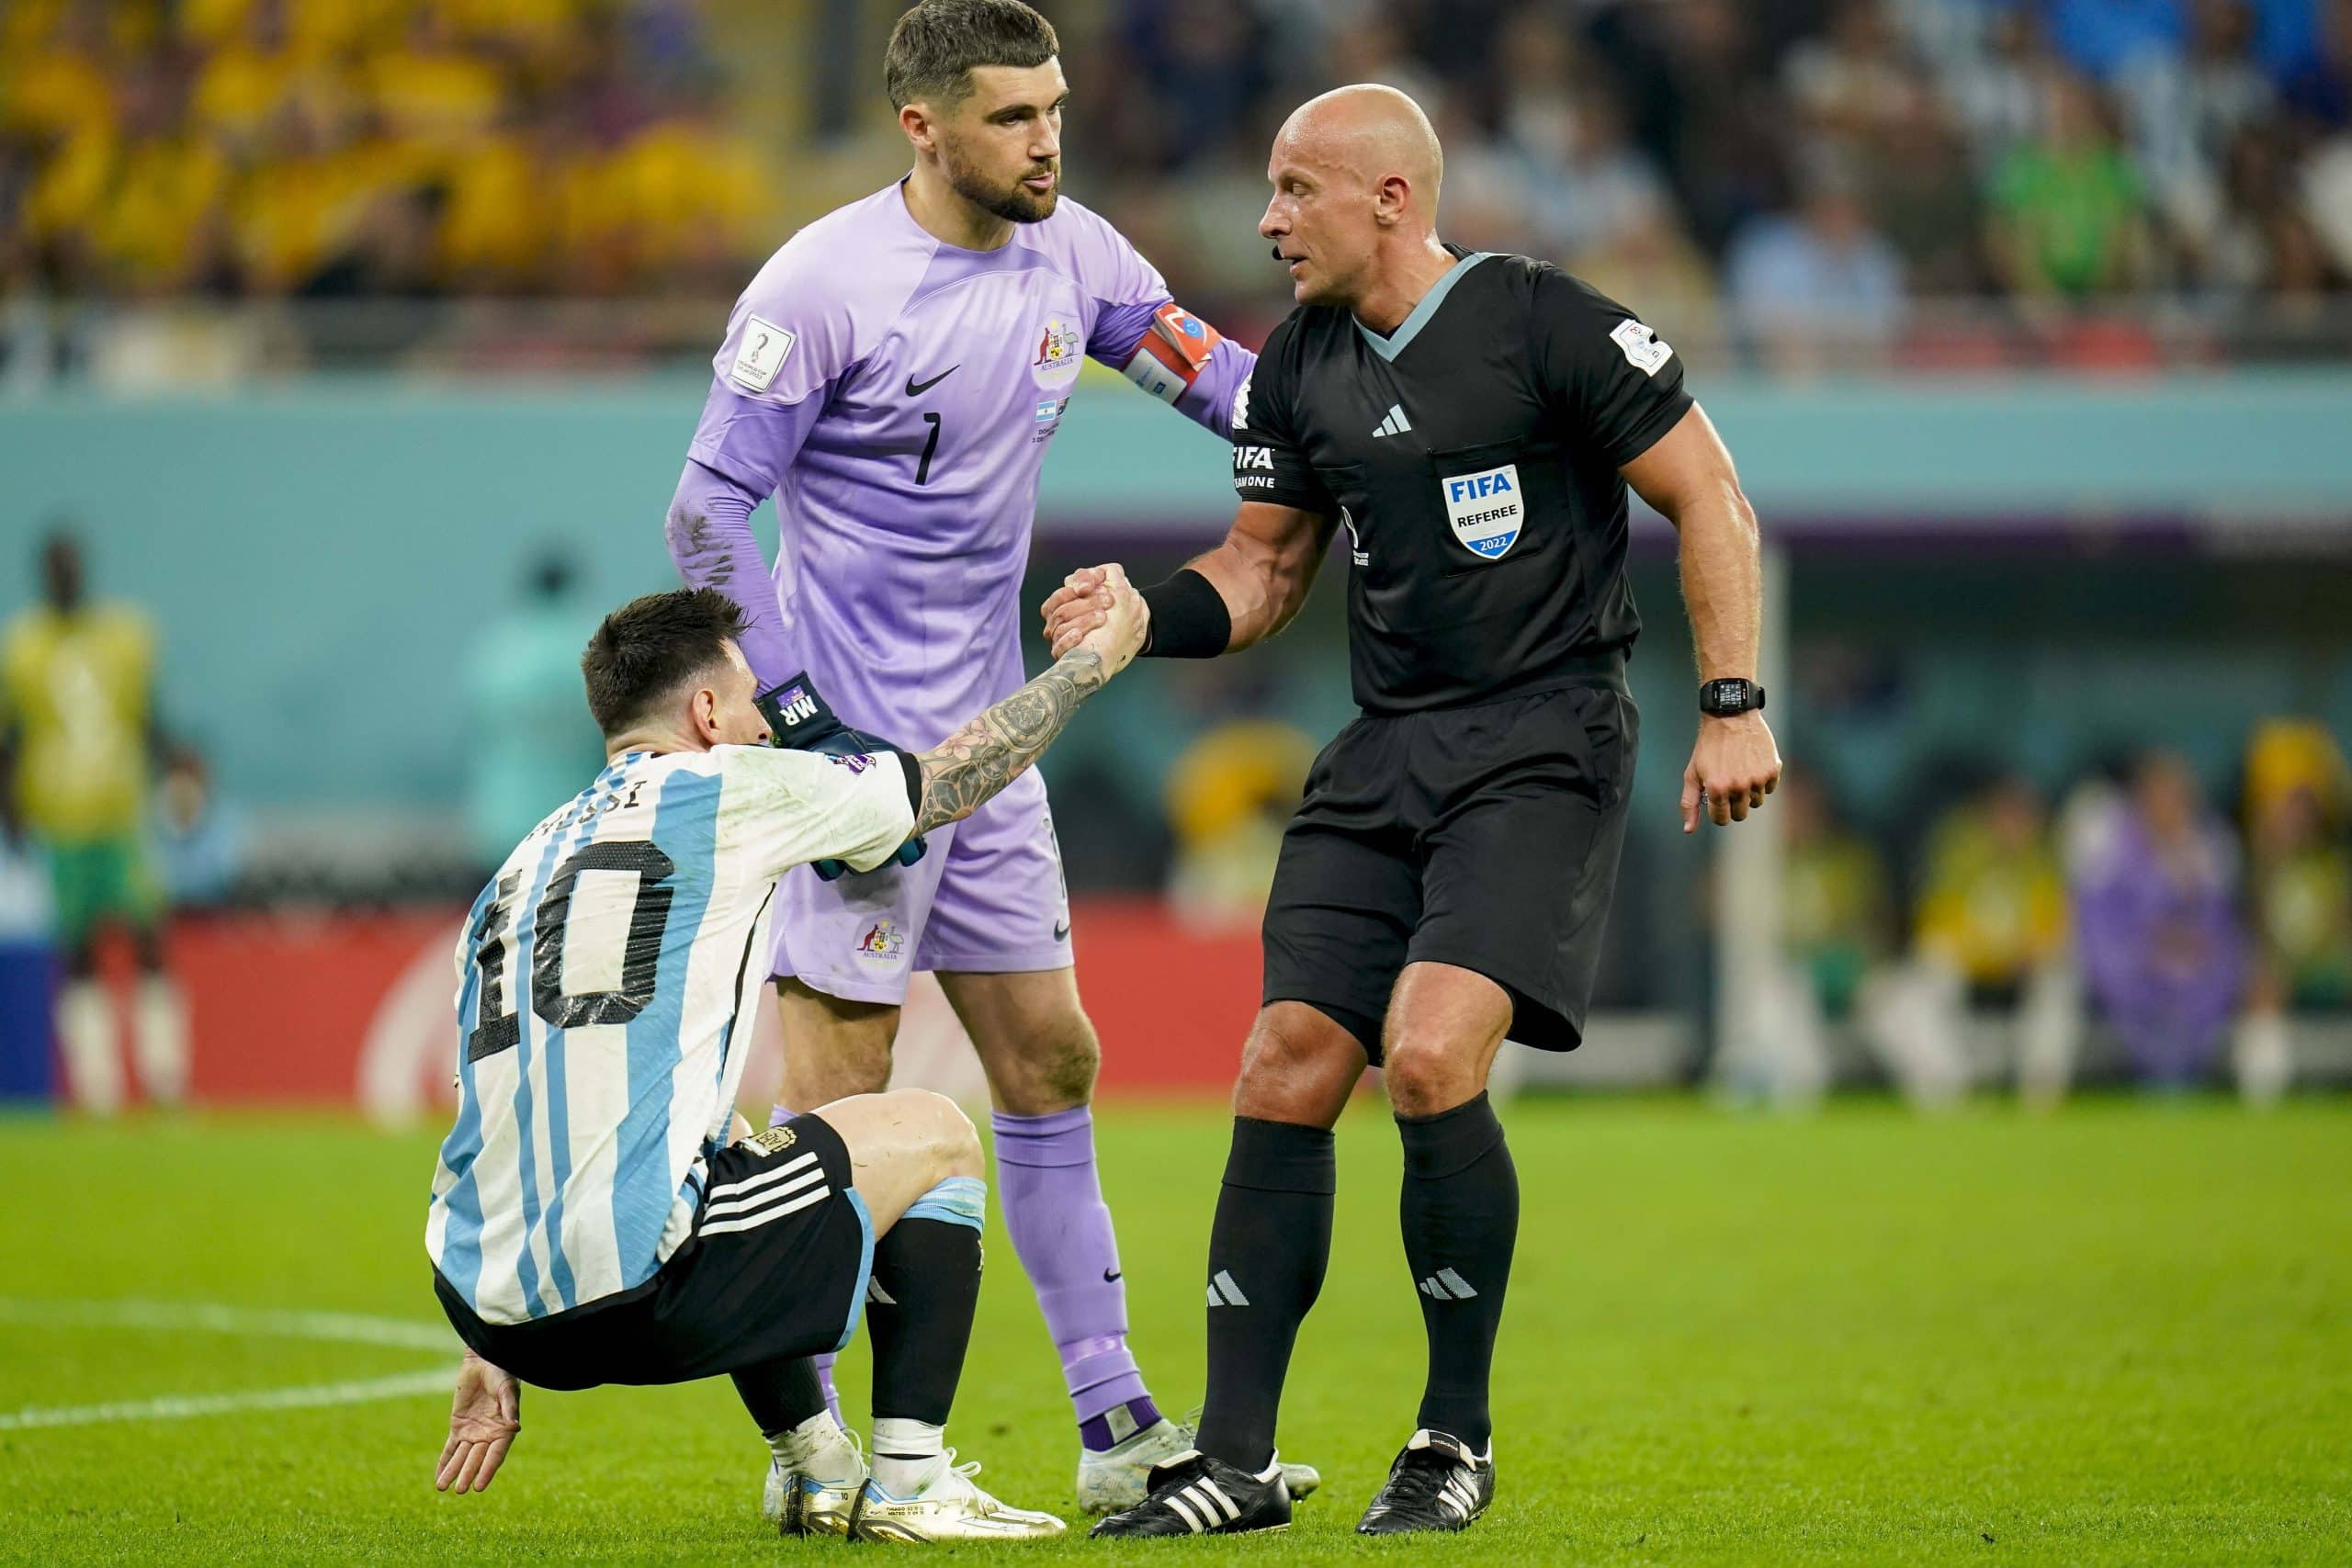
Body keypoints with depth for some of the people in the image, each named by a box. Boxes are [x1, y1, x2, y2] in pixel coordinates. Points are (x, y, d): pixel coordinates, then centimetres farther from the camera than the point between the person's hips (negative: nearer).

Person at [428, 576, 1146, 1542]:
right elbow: (958, 775, 17)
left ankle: (813, 1470, 34)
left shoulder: (518, 869, 24)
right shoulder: (724, 791, 4)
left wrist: (495, 1354, 30)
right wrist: (1095, 656, 33)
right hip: (638, 1292, -8)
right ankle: (908, 1485, 11)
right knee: (934, 1135, 14)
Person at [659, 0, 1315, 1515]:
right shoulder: (823, 284, -15)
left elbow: (1210, 373, 14)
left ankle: (1117, 1429, 16)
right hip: (860, 744, -8)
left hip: (986, 740, 8)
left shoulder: (1070, 255, 4)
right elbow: (708, 512, -12)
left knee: (1051, 1063, 10)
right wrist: (808, 728, -17)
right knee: (838, 1091, -6)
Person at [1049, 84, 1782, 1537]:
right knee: (1284, 1078, -3)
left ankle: (1459, 1442, -5)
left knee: (1431, 1058, -22)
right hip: (1384, 756, 7)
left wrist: (1734, 704, -10)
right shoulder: (1300, 369, 10)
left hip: (1544, 742, -7)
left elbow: (1709, 496, -5)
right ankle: (1235, 1462, 3)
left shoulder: (1547, 326, -10)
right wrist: (1148, 616, 0)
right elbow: (1265, 568, 20)